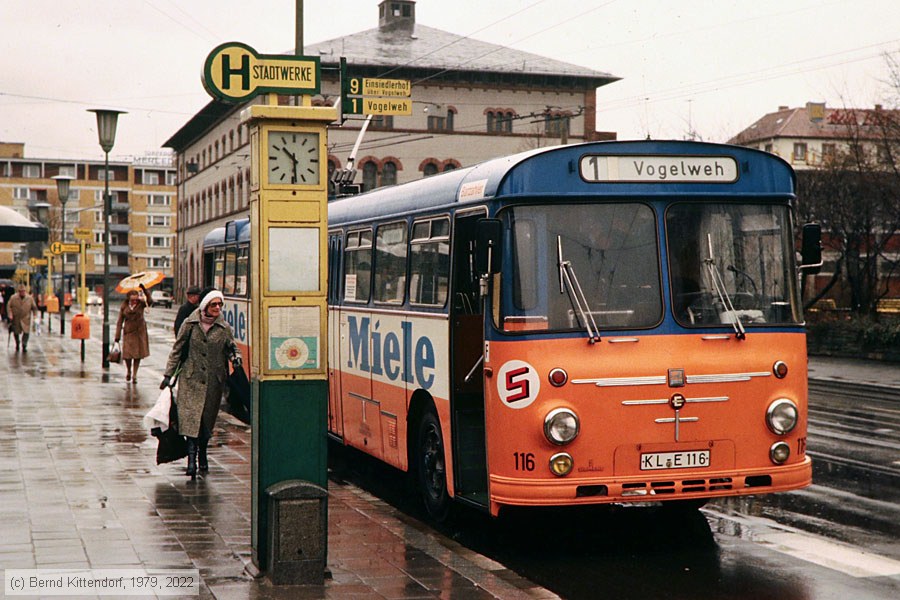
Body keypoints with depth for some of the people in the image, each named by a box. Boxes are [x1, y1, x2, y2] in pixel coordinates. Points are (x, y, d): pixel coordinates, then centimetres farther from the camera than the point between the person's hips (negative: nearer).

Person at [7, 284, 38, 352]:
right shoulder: (13, 298, -4)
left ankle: (24, 346, -2)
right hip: (16, 319, 0)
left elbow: (34, 308, 7)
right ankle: (17, 344, 37)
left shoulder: (29, 298, -1)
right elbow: (9, 306, 0)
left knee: (26, 332, -12)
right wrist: (10, 315, -10)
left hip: (26, 319, 0)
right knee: (16, 333, 11)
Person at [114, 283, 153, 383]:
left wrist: (145, 290, -41)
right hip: (128, 332, 0)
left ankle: (134, 375, 12)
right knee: (127, 354, -5)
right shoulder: (124, 306, -4)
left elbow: (150, 302, -31)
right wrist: (117, 336, -3)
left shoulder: (141, 304, -8)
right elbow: (120, 321, 0)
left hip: (140, 332, 0)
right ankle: (128, 371, 24)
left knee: (138, 354, 0)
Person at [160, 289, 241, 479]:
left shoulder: (224, 328, 4)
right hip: (191, 379, -2)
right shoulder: (190, 324, -1)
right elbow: (177, 350, 6)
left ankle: (202, 455, 28)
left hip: (214, 381, 2)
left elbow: (232, 348, 16)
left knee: (208, 419, 9)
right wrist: (168, 374, 5)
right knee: (190, 416, -13)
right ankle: (191, 458, -18)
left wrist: (235, 357, -8)